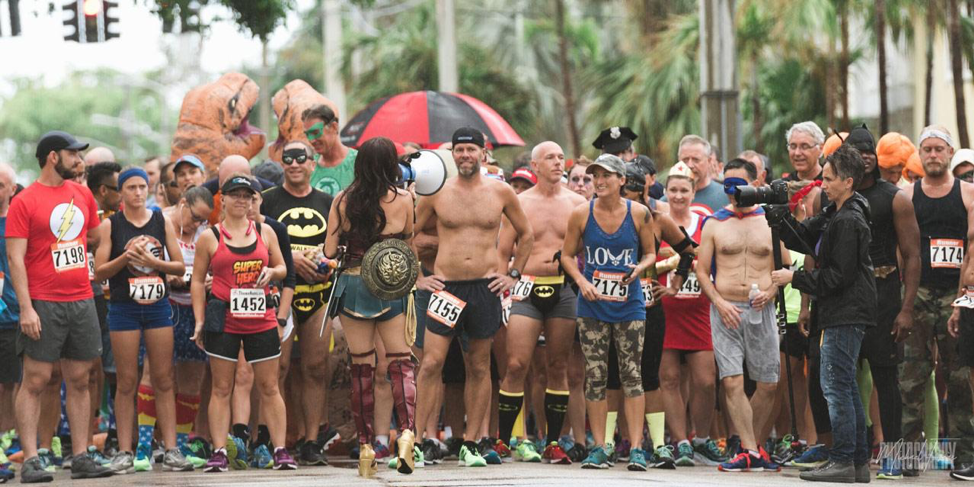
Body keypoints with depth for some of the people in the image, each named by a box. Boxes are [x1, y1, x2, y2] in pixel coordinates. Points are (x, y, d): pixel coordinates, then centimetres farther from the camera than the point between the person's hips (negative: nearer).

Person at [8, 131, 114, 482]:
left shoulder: (82, 194, 12)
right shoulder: (24, 202, -7)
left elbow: (95, 236, 27)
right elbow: (15, 257, -11)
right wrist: (26, 308, -17)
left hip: (81, 300, 6)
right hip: (43, 304, -6)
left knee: (79, 381, 7)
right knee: (35, 381, -5)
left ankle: (81, 457, 11)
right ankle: (30, 461, -5)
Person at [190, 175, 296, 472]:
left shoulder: (265, 232, 10)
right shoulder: (210, 237, 3)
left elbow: (282, 268, 19)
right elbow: (198, 280, 5)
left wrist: (271, 272, -6)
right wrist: (200, 322, 0)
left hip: (261, 319, 2)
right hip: (223, 320, -2)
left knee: (269, 387, 3)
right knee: (221, 388, -1)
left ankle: (280, 450, 5)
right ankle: (219, 452, 0)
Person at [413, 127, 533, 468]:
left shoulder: (500, 193, 4)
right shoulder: (436, 193, 2)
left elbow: (526, 235, 16)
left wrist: (514, 274, 9)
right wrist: (416, 277, 3)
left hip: (486, 287, 1)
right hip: (445, 286, -1)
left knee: (479, 368, 6)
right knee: (431, 364, -10)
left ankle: (470, 445, 12)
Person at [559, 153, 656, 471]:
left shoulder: (639, 214, -2)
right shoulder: (581, 214, -1)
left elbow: (650, 252, 9)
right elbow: (567, 255, 7)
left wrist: (639, 269, -12)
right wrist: (581, 281, -9)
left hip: (629, 303, -1)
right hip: (592, 304, 1)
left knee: (632, 374, -4)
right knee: (595, 376, 1)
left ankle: (636, 448, -3)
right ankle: (598, 448, 7)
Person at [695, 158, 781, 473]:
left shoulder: (770, 222, 9)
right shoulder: (714, 223, 8)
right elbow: (702, 271, 7)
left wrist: (771, 292, -8)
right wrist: (720, 303, -7)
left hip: (762, 311, 1)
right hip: (726, 310, -1)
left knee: (768, 384, 1)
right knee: (732, 382, -12)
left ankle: (751, 444, 17)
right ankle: (751, 451, -10)